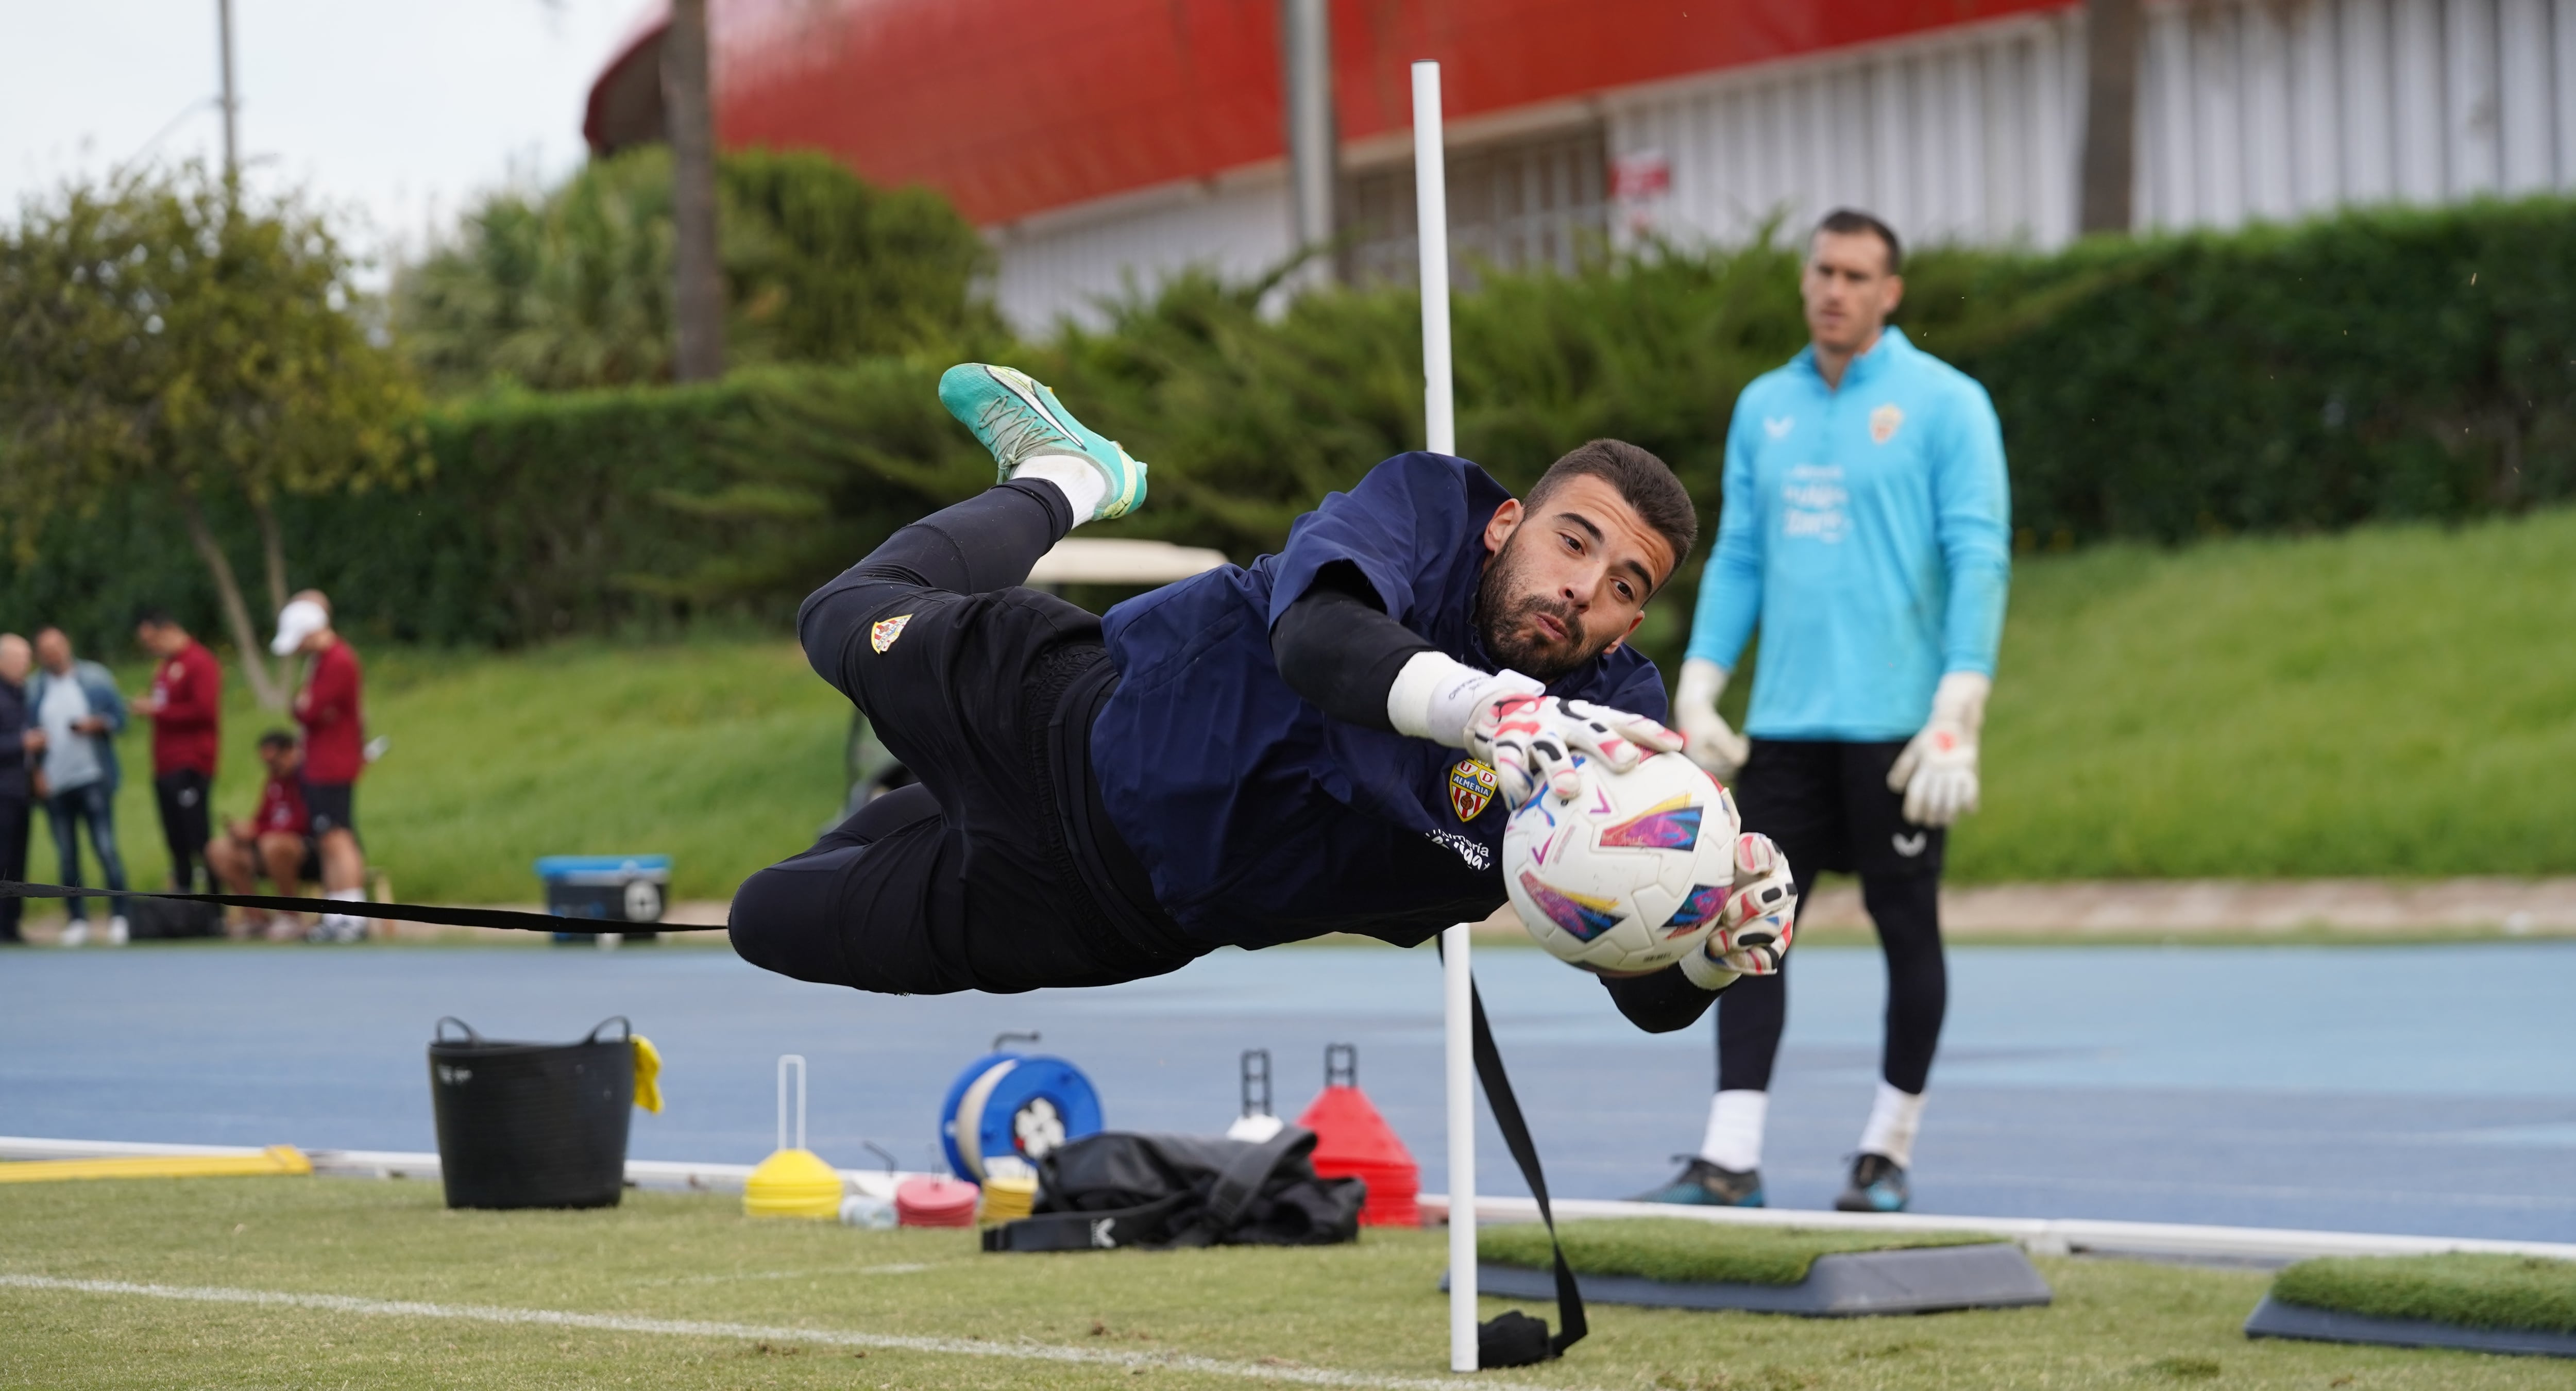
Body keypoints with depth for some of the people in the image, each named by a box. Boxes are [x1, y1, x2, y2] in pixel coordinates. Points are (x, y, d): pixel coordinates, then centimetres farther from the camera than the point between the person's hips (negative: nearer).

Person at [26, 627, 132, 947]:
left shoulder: (95, 678, 4)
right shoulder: (34, 689, 7)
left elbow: (118, 715, 6)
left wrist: (96, 724, -14)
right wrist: (36, 772, -2)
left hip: (93, 777, -2)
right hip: (54, 785, 2)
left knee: (105, 846, -8)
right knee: (67, 855, 4)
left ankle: (118, 917, -2)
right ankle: (78, 919, 11)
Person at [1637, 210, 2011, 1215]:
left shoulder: (1944, 405, -4)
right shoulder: (1764, 407, 12)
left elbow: (1979, 559, -9)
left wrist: (1959, 716, -17)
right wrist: (1697, 689, 6)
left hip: (1895, 721, -5)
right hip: (1784, 720, 5)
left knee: (1906, 927, 4)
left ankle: (1890, 1150, 16)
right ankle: (1731, 1158, -2)